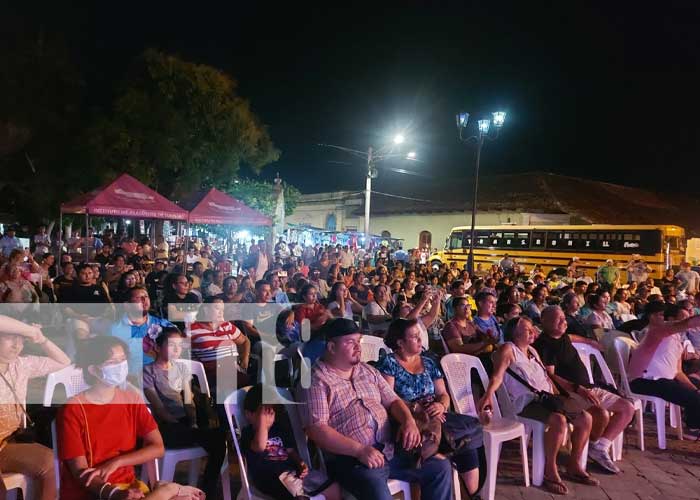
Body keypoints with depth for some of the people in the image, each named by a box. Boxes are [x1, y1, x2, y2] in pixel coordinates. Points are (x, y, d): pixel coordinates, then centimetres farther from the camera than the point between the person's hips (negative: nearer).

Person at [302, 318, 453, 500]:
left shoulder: (368, 371, 17)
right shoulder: (317, 380, -6)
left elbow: (392, 401, 17)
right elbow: (317, 429, -14)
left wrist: (409, 421, -5)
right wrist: (359, 450, -21)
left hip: (390, 449, 7)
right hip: (350, 458, -6)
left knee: (441, 467, -1)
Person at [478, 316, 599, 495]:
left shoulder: (532, 351, 21)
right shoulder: (508, 349, -4)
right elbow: (497, 375, -18)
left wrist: (561, 398, 19)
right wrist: (489, 394, -36)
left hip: (547, 397, 9)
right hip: (526, 402, -8)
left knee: (585, 418, -4)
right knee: (559, 420, -32)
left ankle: (574, 466, 11)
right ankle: (550, 472, -17)